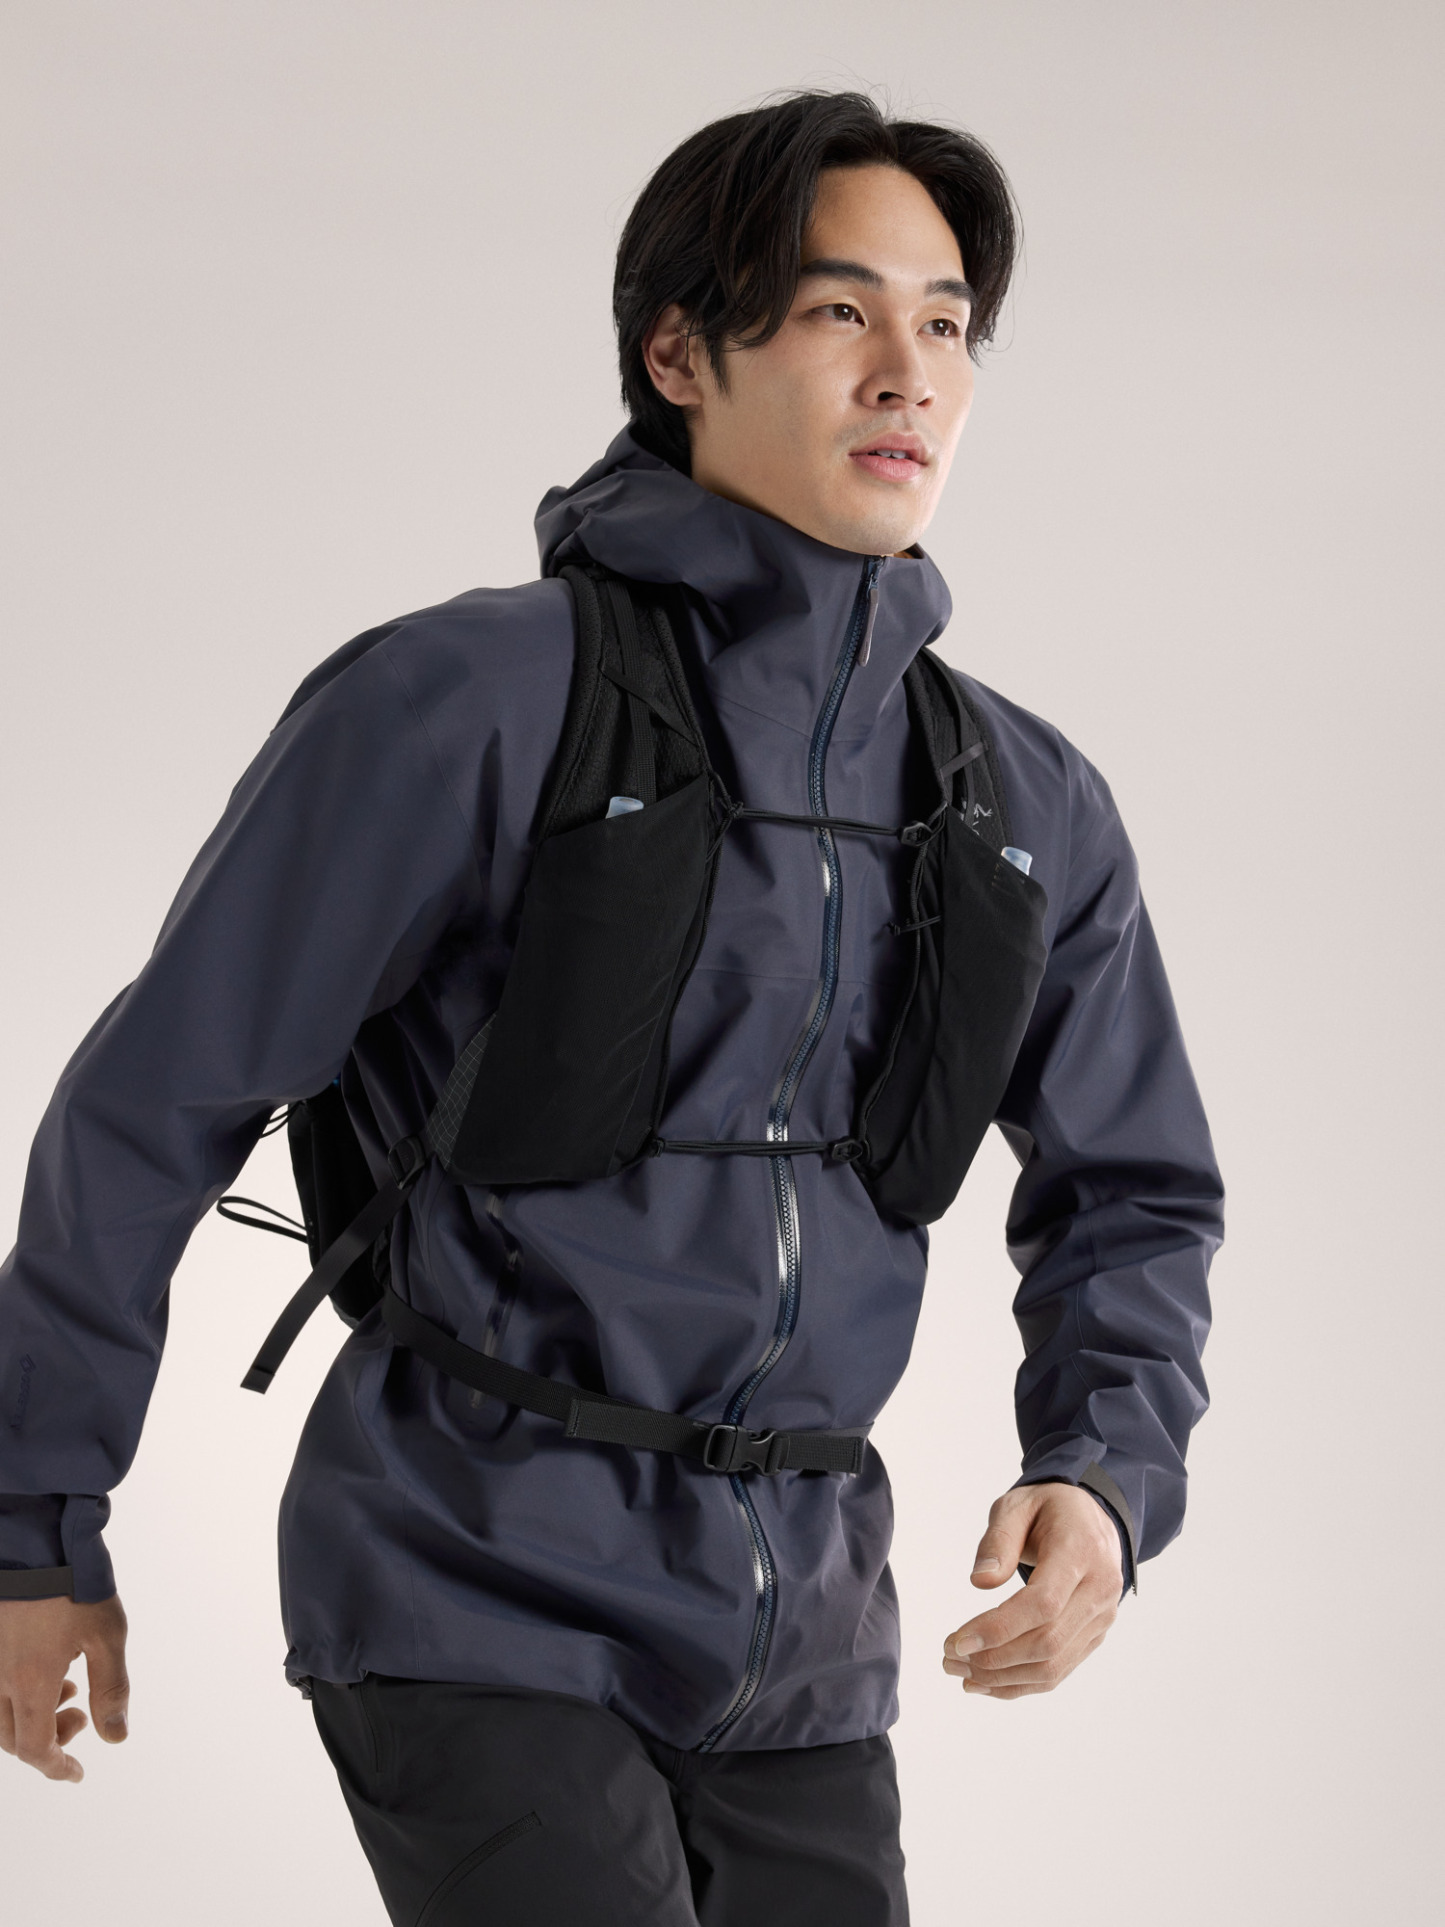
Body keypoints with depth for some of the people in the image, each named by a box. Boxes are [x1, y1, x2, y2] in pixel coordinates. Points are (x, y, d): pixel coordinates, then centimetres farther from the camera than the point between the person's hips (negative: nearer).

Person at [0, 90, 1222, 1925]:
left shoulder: (1031, 808, 5)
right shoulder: (459, 707, -11)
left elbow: (1131, 1199, 16)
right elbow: (152, 1109, -5)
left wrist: (1102, 1477, -4)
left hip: (794, 1641, 6)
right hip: (475, 1600, -6)